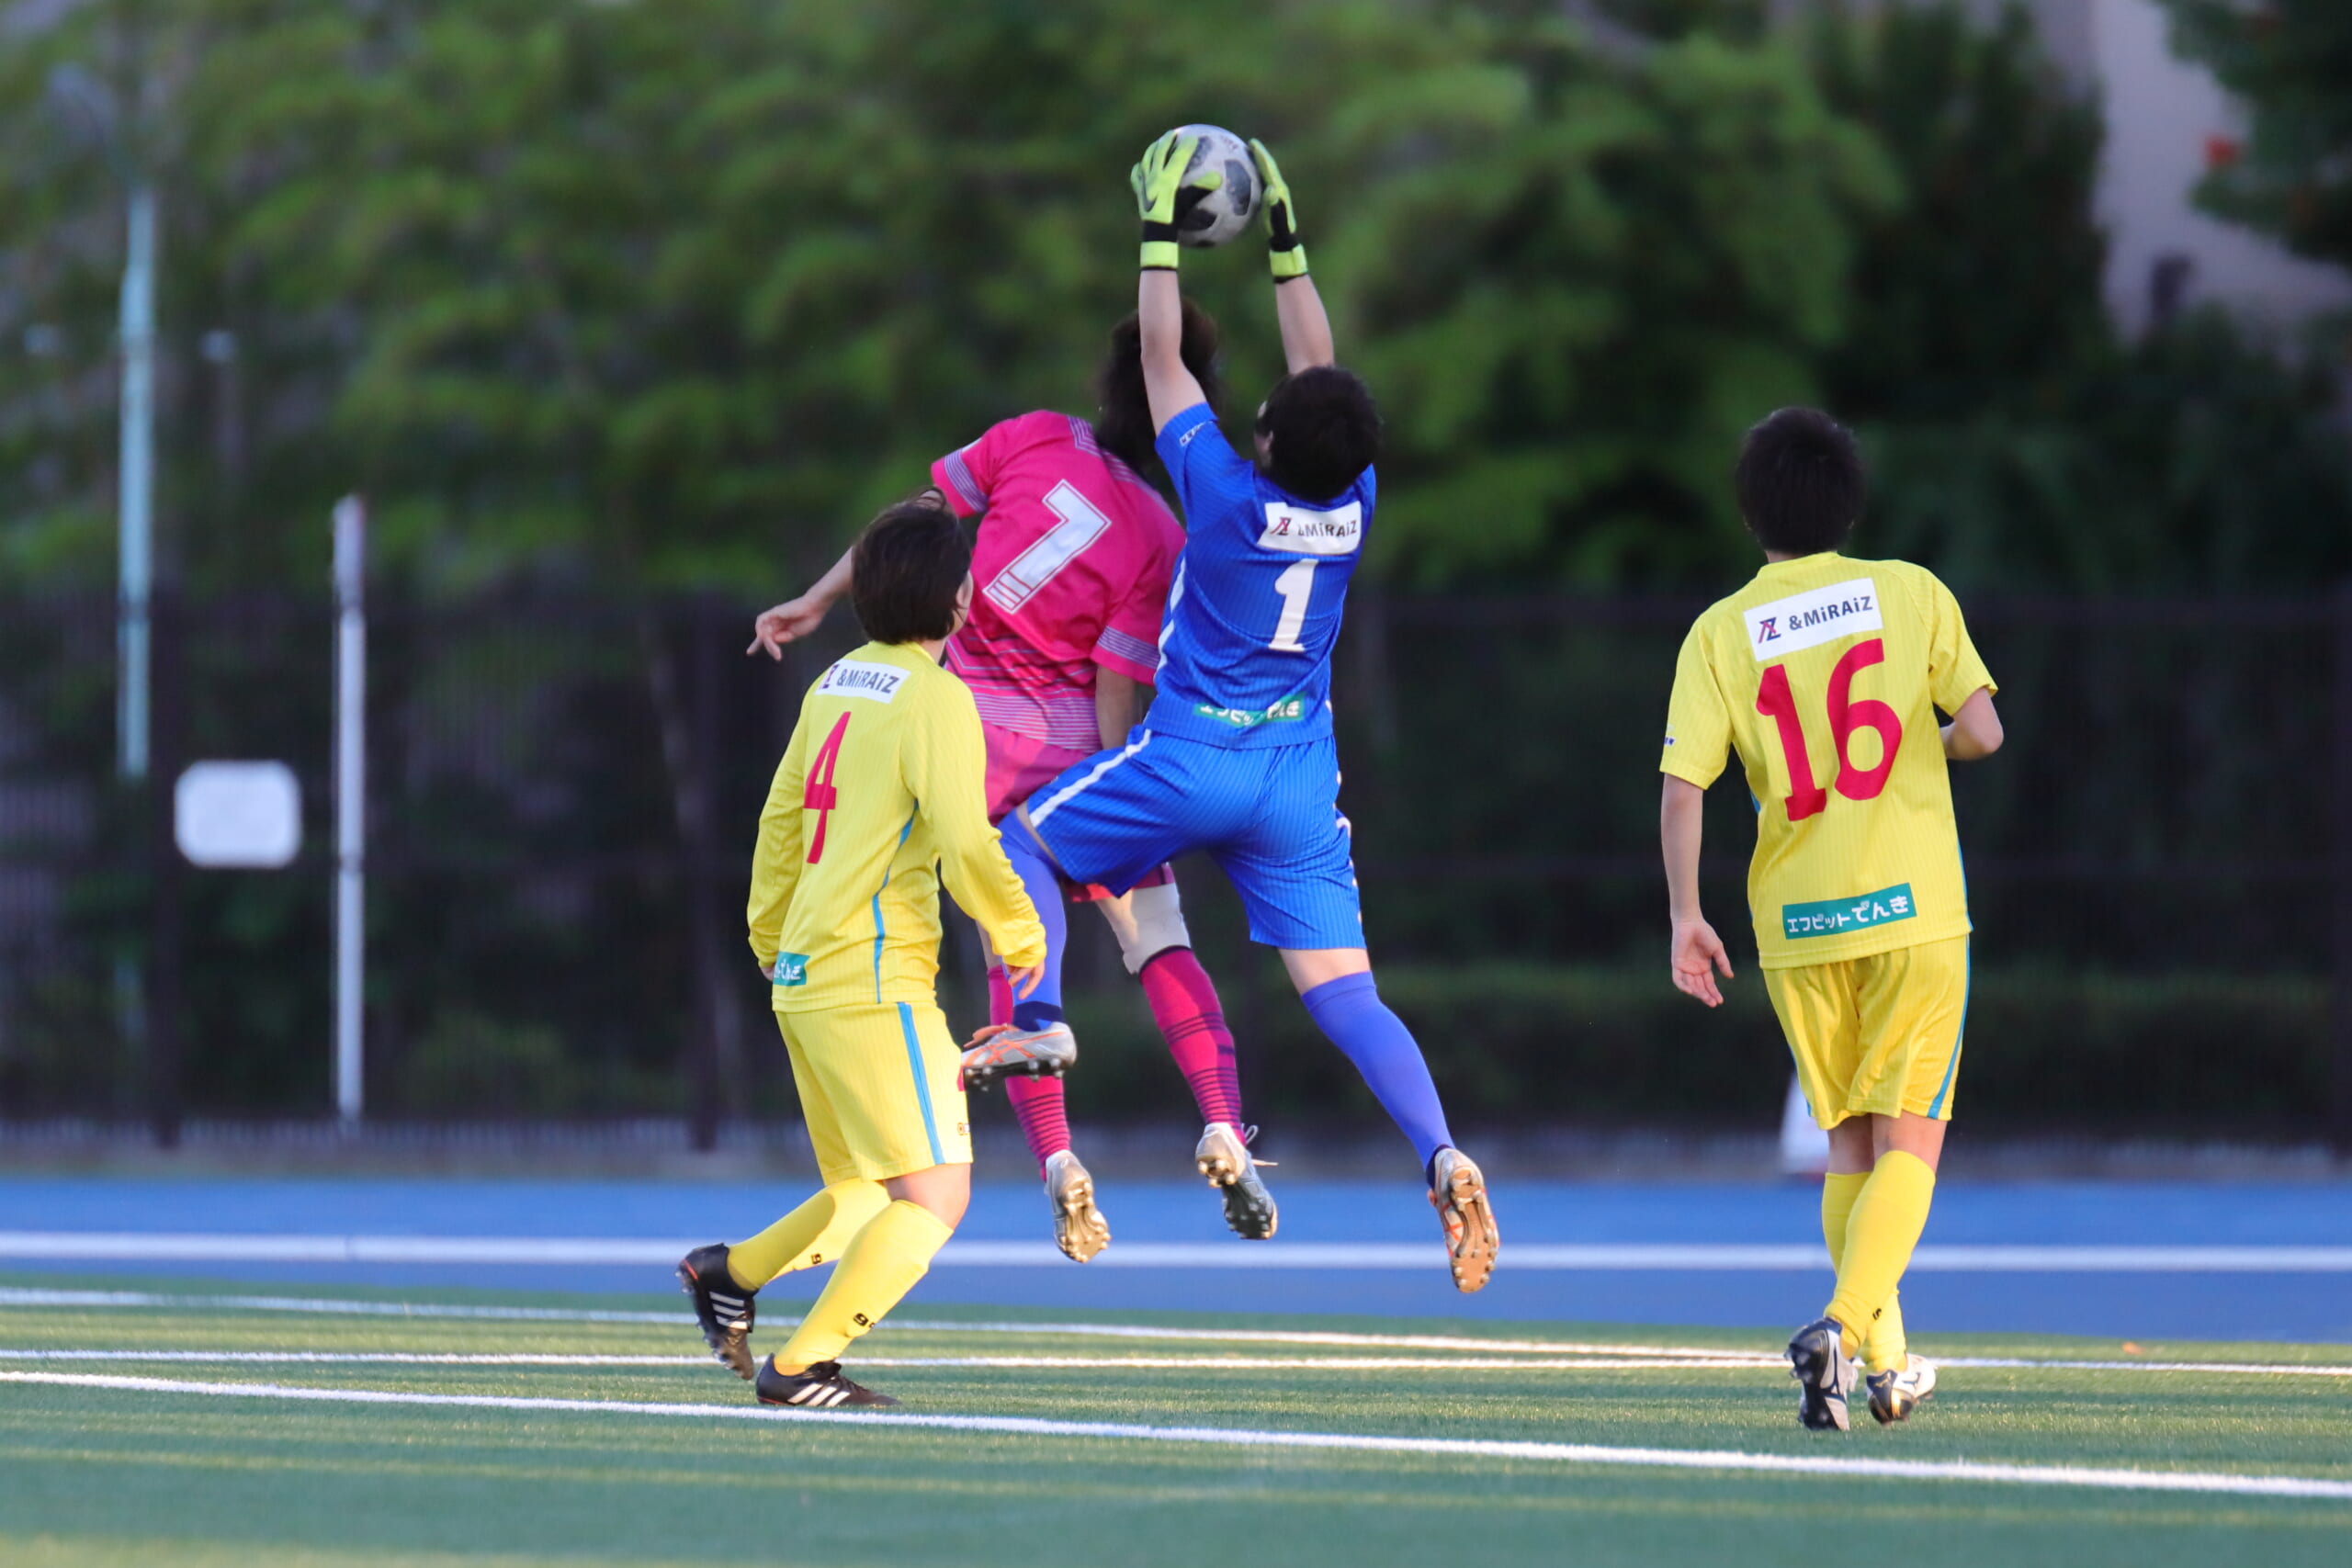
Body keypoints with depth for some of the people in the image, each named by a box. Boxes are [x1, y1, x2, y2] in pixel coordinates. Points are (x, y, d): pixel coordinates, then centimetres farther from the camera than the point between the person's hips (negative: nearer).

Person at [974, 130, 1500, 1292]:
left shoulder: (1224, 491, -16)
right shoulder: (1354, 505, -5)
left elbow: (1161, 358, -5)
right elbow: (1318, 362, 9)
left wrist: (1160, 235, 4)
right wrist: (1283, 237, 15)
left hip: (1187, 762, -4)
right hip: (1299, 781, 4)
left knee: (1025, 839, 17)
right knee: (1345, 998, -1)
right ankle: (1441, 1157, -21)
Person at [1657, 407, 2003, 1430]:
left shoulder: (1720, 632, 0)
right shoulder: (1910, 594, -1)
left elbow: (1682, 783, -7)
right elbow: (1982, 732, -5)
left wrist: (1685, 916, -1)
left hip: (1797, 925, 2)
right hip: (1912, 907, -2)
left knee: (1850, 1145, 17)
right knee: (1908, 1143, -1)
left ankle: (1884, 1360, 18)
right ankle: (1845, 1325, -23)